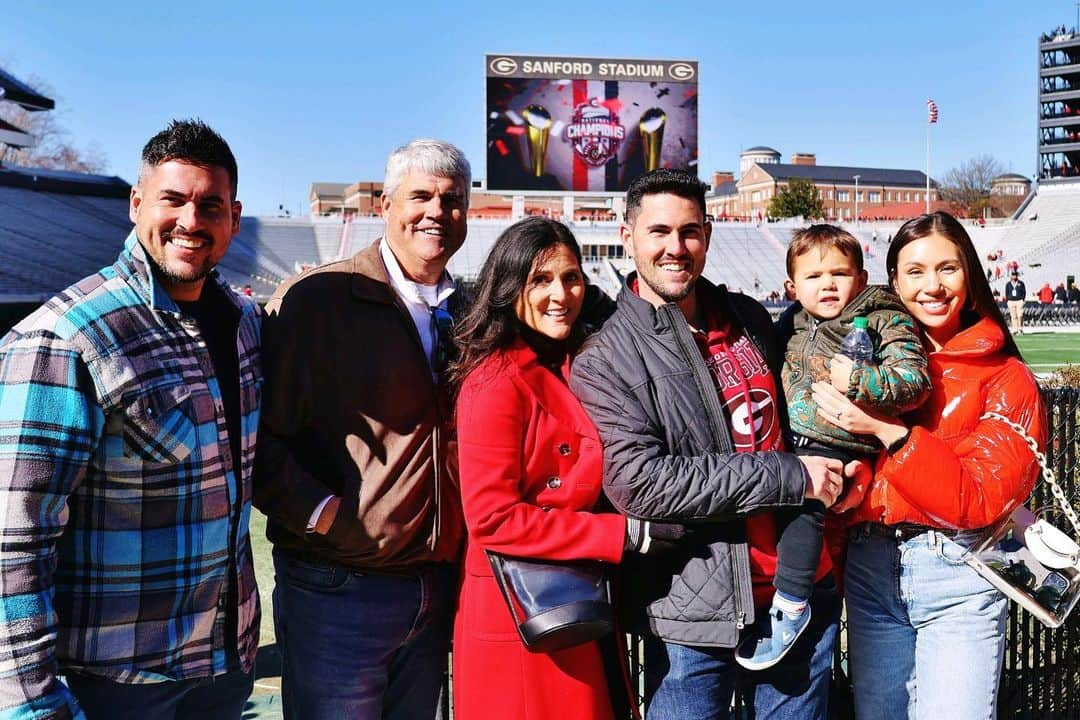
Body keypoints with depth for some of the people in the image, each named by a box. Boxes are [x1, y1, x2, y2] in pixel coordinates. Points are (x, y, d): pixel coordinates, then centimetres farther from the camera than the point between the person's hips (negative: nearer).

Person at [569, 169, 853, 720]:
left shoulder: (751, 318, 8)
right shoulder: (604, 360, -10)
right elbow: (638, 481, -22)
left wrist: (832, 465, 4)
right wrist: (791, 476, -19)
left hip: (805, 585, 5)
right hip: (694, 610, -5)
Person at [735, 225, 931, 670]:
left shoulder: (883, 322, -4)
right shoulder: (793, 324, 12)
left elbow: (915, 380, -14)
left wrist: (857, 381, -24)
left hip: (836, 446, -7)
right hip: (790, 439, 8)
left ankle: (791, 605, -16)